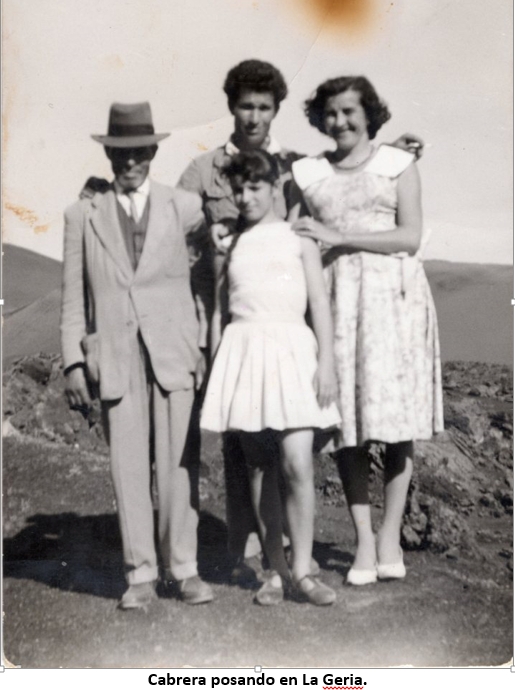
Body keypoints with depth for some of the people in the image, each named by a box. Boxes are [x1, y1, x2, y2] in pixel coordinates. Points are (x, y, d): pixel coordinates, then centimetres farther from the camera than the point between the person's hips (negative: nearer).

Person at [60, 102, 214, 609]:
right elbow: (73, 296, 9)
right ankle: (140, 574, 8)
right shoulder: (82, 215, 10)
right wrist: (73, 362, 1)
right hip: (114, 357, 0)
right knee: (128, 466, 0)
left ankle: (183, 568, 9)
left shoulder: (183, 207, 9)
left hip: (174, 353, 0)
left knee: (179, 463, -2)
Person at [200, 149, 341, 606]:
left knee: (298, 465, -12)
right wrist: (215, 360, 10)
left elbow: (320, 302, 3)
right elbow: (219, 305, 16)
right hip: (243, 347, 2)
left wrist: (326, 362, -5)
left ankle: (302, 571, -2)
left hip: (291, 348, -2)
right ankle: (276, 569, 13)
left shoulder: (299, 238, 8)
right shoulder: (231, 243, 14)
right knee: (259, 467, 4)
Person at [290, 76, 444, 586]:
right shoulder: (308, 174, 14)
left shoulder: (397, 164, 6)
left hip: (393, 296, -1)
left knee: (396, 419, -2)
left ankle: (390, 535, 8)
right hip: (335, 299, 2)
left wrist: (338, 236, -10)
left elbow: (410, 237, -4)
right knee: (347, 423, -2)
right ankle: (363, 539, 6)